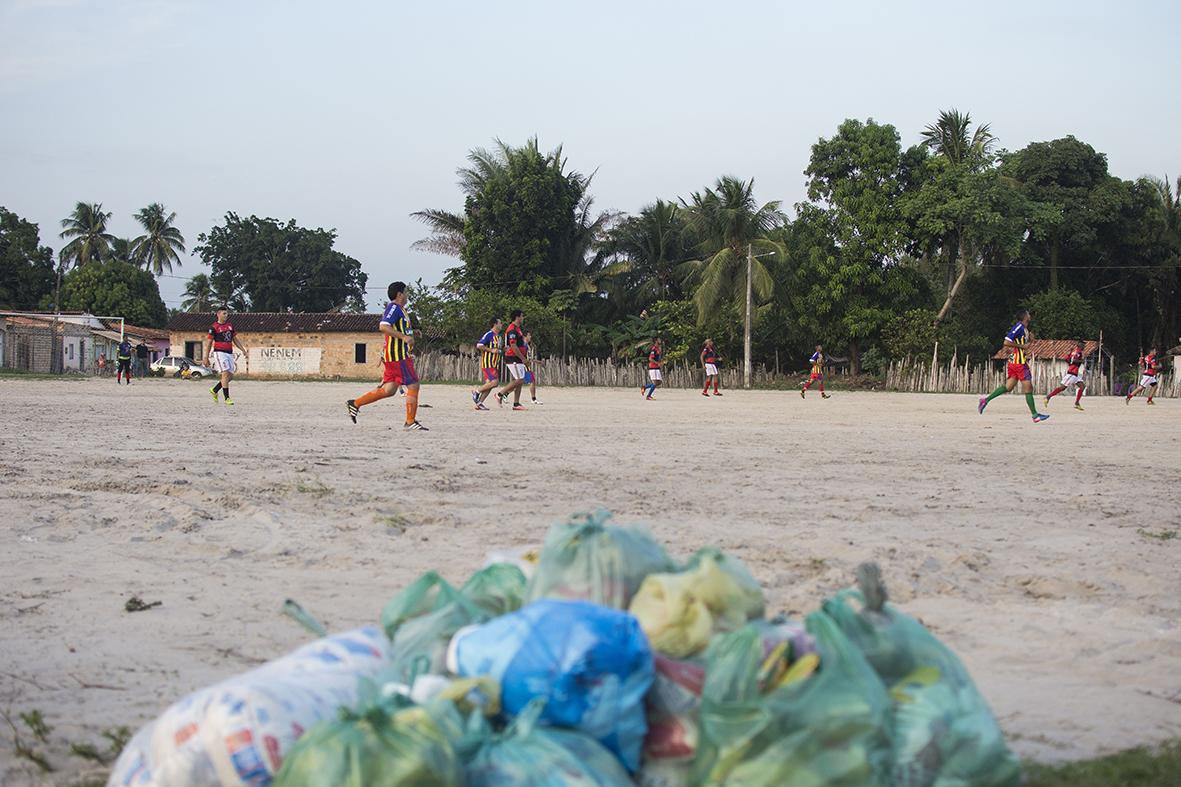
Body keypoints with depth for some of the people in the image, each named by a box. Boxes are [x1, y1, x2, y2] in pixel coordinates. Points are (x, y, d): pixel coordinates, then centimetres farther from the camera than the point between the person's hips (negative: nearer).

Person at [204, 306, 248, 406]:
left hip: (229, 353, 7)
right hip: (219, 352, -7)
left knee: (230, 376, 6)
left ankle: (214, 390, 25)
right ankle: (227, 398, -12)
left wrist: (243, 349, 10)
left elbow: (235, 339, 21)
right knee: (225, 374, -15)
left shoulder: (230, 326, 15)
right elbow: (208, 343, -3)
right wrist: (206, 358, -6)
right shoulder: (214, 327, -4)